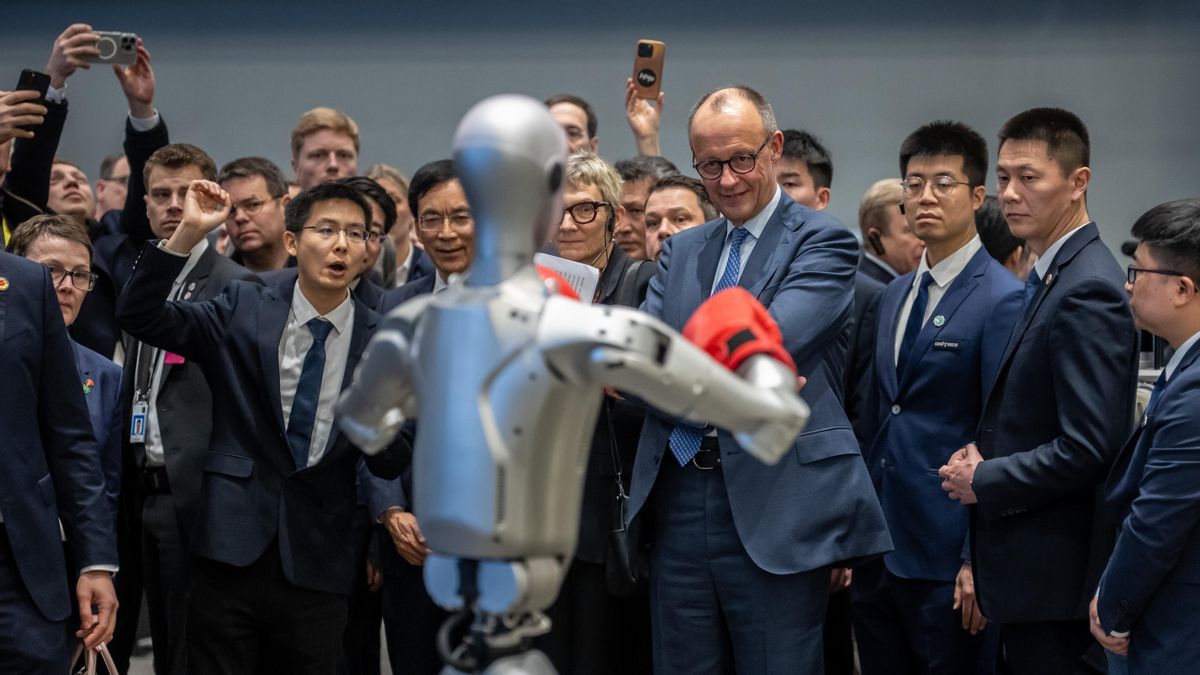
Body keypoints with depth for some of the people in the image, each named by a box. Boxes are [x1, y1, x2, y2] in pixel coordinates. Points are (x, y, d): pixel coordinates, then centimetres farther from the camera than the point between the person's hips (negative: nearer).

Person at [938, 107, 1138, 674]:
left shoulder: (1087, 292, -19)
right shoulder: (1048, 277, 13)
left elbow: (1087, 450, -24)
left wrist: (984, 481, -13)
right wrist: (983, 454, 4)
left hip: (1052, 573, -10)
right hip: (1029, 566, 10)